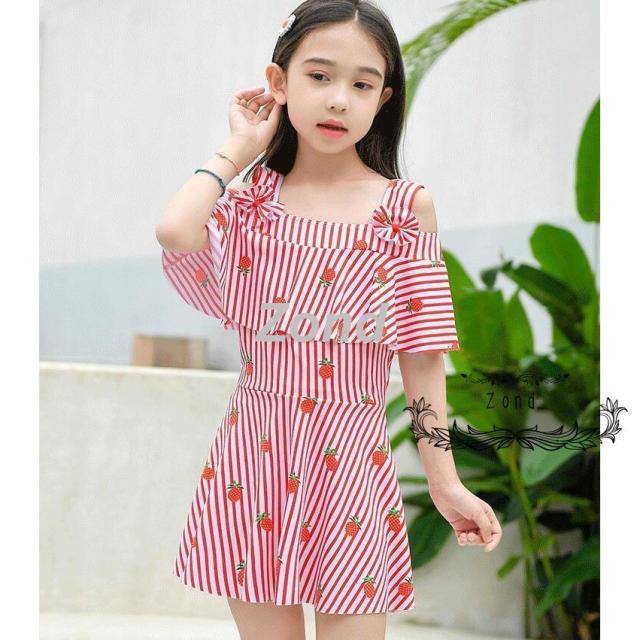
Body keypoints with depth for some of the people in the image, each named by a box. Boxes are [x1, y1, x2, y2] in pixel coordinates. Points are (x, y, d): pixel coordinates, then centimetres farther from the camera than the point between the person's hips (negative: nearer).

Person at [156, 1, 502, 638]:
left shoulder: (405, 206, -3)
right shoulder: (251, 198, 2)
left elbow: (422, 357, -1)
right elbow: (175, 230, -21)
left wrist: (445, 482, -2)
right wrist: (241, 146, -6)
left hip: (351, 461, -1)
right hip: (254, 454, 2)